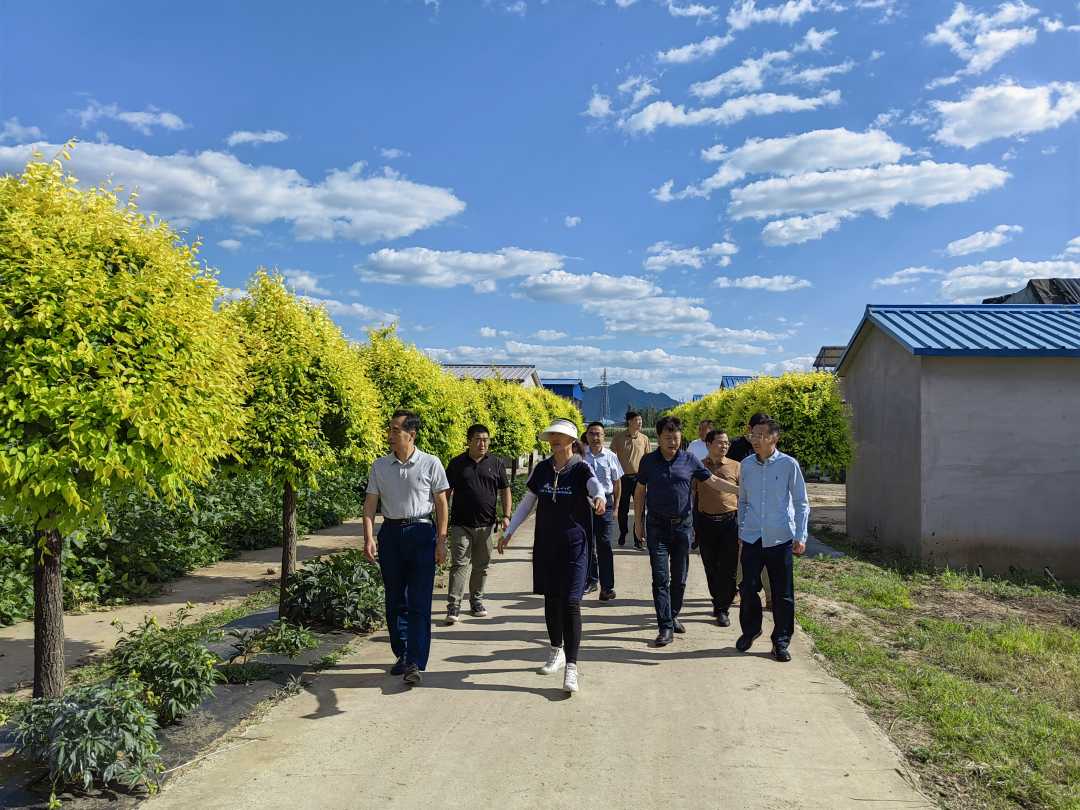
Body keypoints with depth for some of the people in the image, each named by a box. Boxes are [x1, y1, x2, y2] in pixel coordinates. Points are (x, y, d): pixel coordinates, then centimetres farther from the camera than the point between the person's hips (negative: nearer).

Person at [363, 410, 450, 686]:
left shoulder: (430, 464, -4)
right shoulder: (380, 466, 5)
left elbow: (441, 504, -1)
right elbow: (370, 503, 5)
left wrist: (441, 541, -5)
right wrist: (369, 537, -7)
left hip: (421, 532, -3)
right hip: (390, 533, 4)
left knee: (419, 602, -5)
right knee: (394, 600, 12)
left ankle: (415, 663, -3)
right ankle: (402, 654, 27)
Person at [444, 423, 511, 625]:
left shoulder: (497, 463, 6)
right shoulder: (456, 463, 3)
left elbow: (505, 490, 10)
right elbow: (446, 491, 7)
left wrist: (506, 515, 0)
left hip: (486, 525, 2)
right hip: (461, 524, -2)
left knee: (481, 565, 11)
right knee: (459, 564, -7)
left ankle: (477, 601, 26)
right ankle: (453, 606, -6)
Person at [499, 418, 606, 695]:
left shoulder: (581, 469, -8)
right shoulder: (542, 469, 4)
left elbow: (596, 485, -30)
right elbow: (527, 503, 13)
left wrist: (599, 498, -54)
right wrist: (509, 532, 10)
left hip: (574, 545, -4)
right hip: (545, 544, 5)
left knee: (570, 602, -9)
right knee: (551, 599, 14)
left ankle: (571, 667, -7)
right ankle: (557, 652, 33)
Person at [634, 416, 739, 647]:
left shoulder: (689, 460, 0)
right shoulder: (649, 461, -1)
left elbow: (713, 481, 8)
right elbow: (640, 492, 7)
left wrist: (740, 490, 0)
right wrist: (638, 521, 6)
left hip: (682, 525, 2)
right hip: (657, 526, -2)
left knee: (679, 576, 11)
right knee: (660, 577, -6)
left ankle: (673, 615, 31)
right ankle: (665, 627, -3)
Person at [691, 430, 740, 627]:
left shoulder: (735, 467, 3)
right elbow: (692, 497, 9)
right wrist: (692, 526, 6)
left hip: (730, 521, -1)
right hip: (705, 522, 1)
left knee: (728, 568, -1)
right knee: (711, 568, 10)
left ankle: (722, 609, 10)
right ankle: (718, 601, 29)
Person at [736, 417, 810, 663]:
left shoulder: (788, 465, -5)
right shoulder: (746, 465, 5)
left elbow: (801, 503, 0)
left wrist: (800, 536, -4)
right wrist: (741, 529, 17)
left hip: (780, 538, -2)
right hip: (752, 538, 3)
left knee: (782, 593, 5)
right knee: (749, 588, 4)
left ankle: (781, 641, 19)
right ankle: (750, 630, 27)